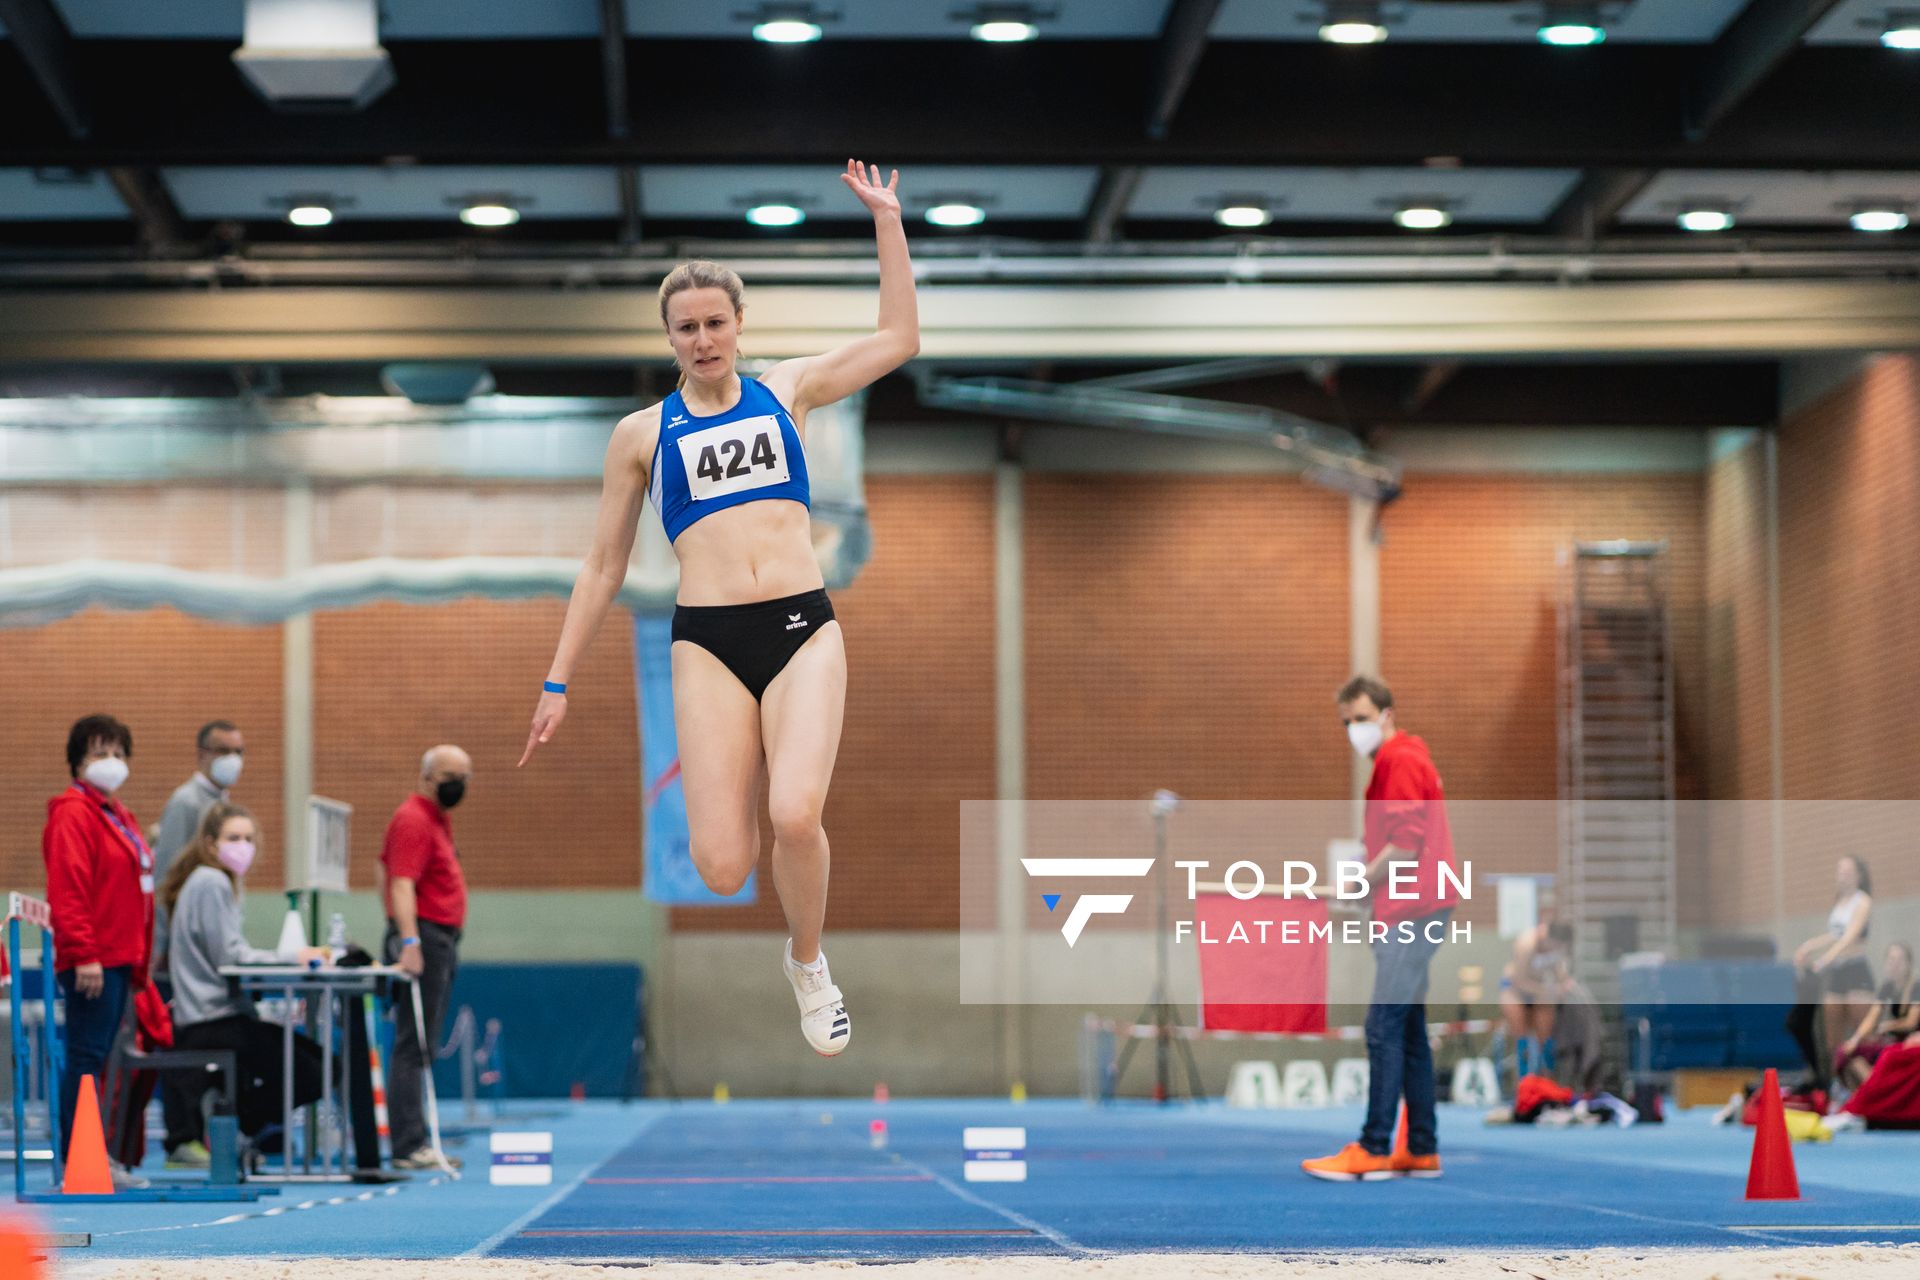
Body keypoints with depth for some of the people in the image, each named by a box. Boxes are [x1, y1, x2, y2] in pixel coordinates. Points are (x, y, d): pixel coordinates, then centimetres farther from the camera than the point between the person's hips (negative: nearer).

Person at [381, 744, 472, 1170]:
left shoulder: (437, 818, 19)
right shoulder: (414, 820, -13)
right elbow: (402, 884, -23)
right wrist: (409, 942, -33)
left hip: (441, 941, 10)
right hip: (424, 940, -10)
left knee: (424, 1049, 10)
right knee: (414, 1049, -11)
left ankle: (415, 1143, 13)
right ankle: (408, 1147, -13)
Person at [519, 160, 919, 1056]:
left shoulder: (786, 390, 15)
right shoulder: (642, 433, 12)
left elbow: (899, 338, 21)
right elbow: (604, 566, 17)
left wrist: (886, 218, 19)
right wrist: (559, 682, 15)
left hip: (804, 628, 0)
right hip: (708, 641, 0)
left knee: (796, 817, -26)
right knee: (723, 868, -14)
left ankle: (808, 964, 4)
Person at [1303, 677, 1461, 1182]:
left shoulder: (1402, 762, -11)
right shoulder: (1393, 763, 20)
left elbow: (1406, 844, -19)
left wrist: (1361, 884, -11)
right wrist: (1368, 882, 11)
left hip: (1411, 911, -11)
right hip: (1411, 911, 11)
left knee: (1384, 1027, -11)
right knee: (1409, 1031, 12)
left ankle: (1374, 1150, -12)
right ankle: (1421, 1150, 14)